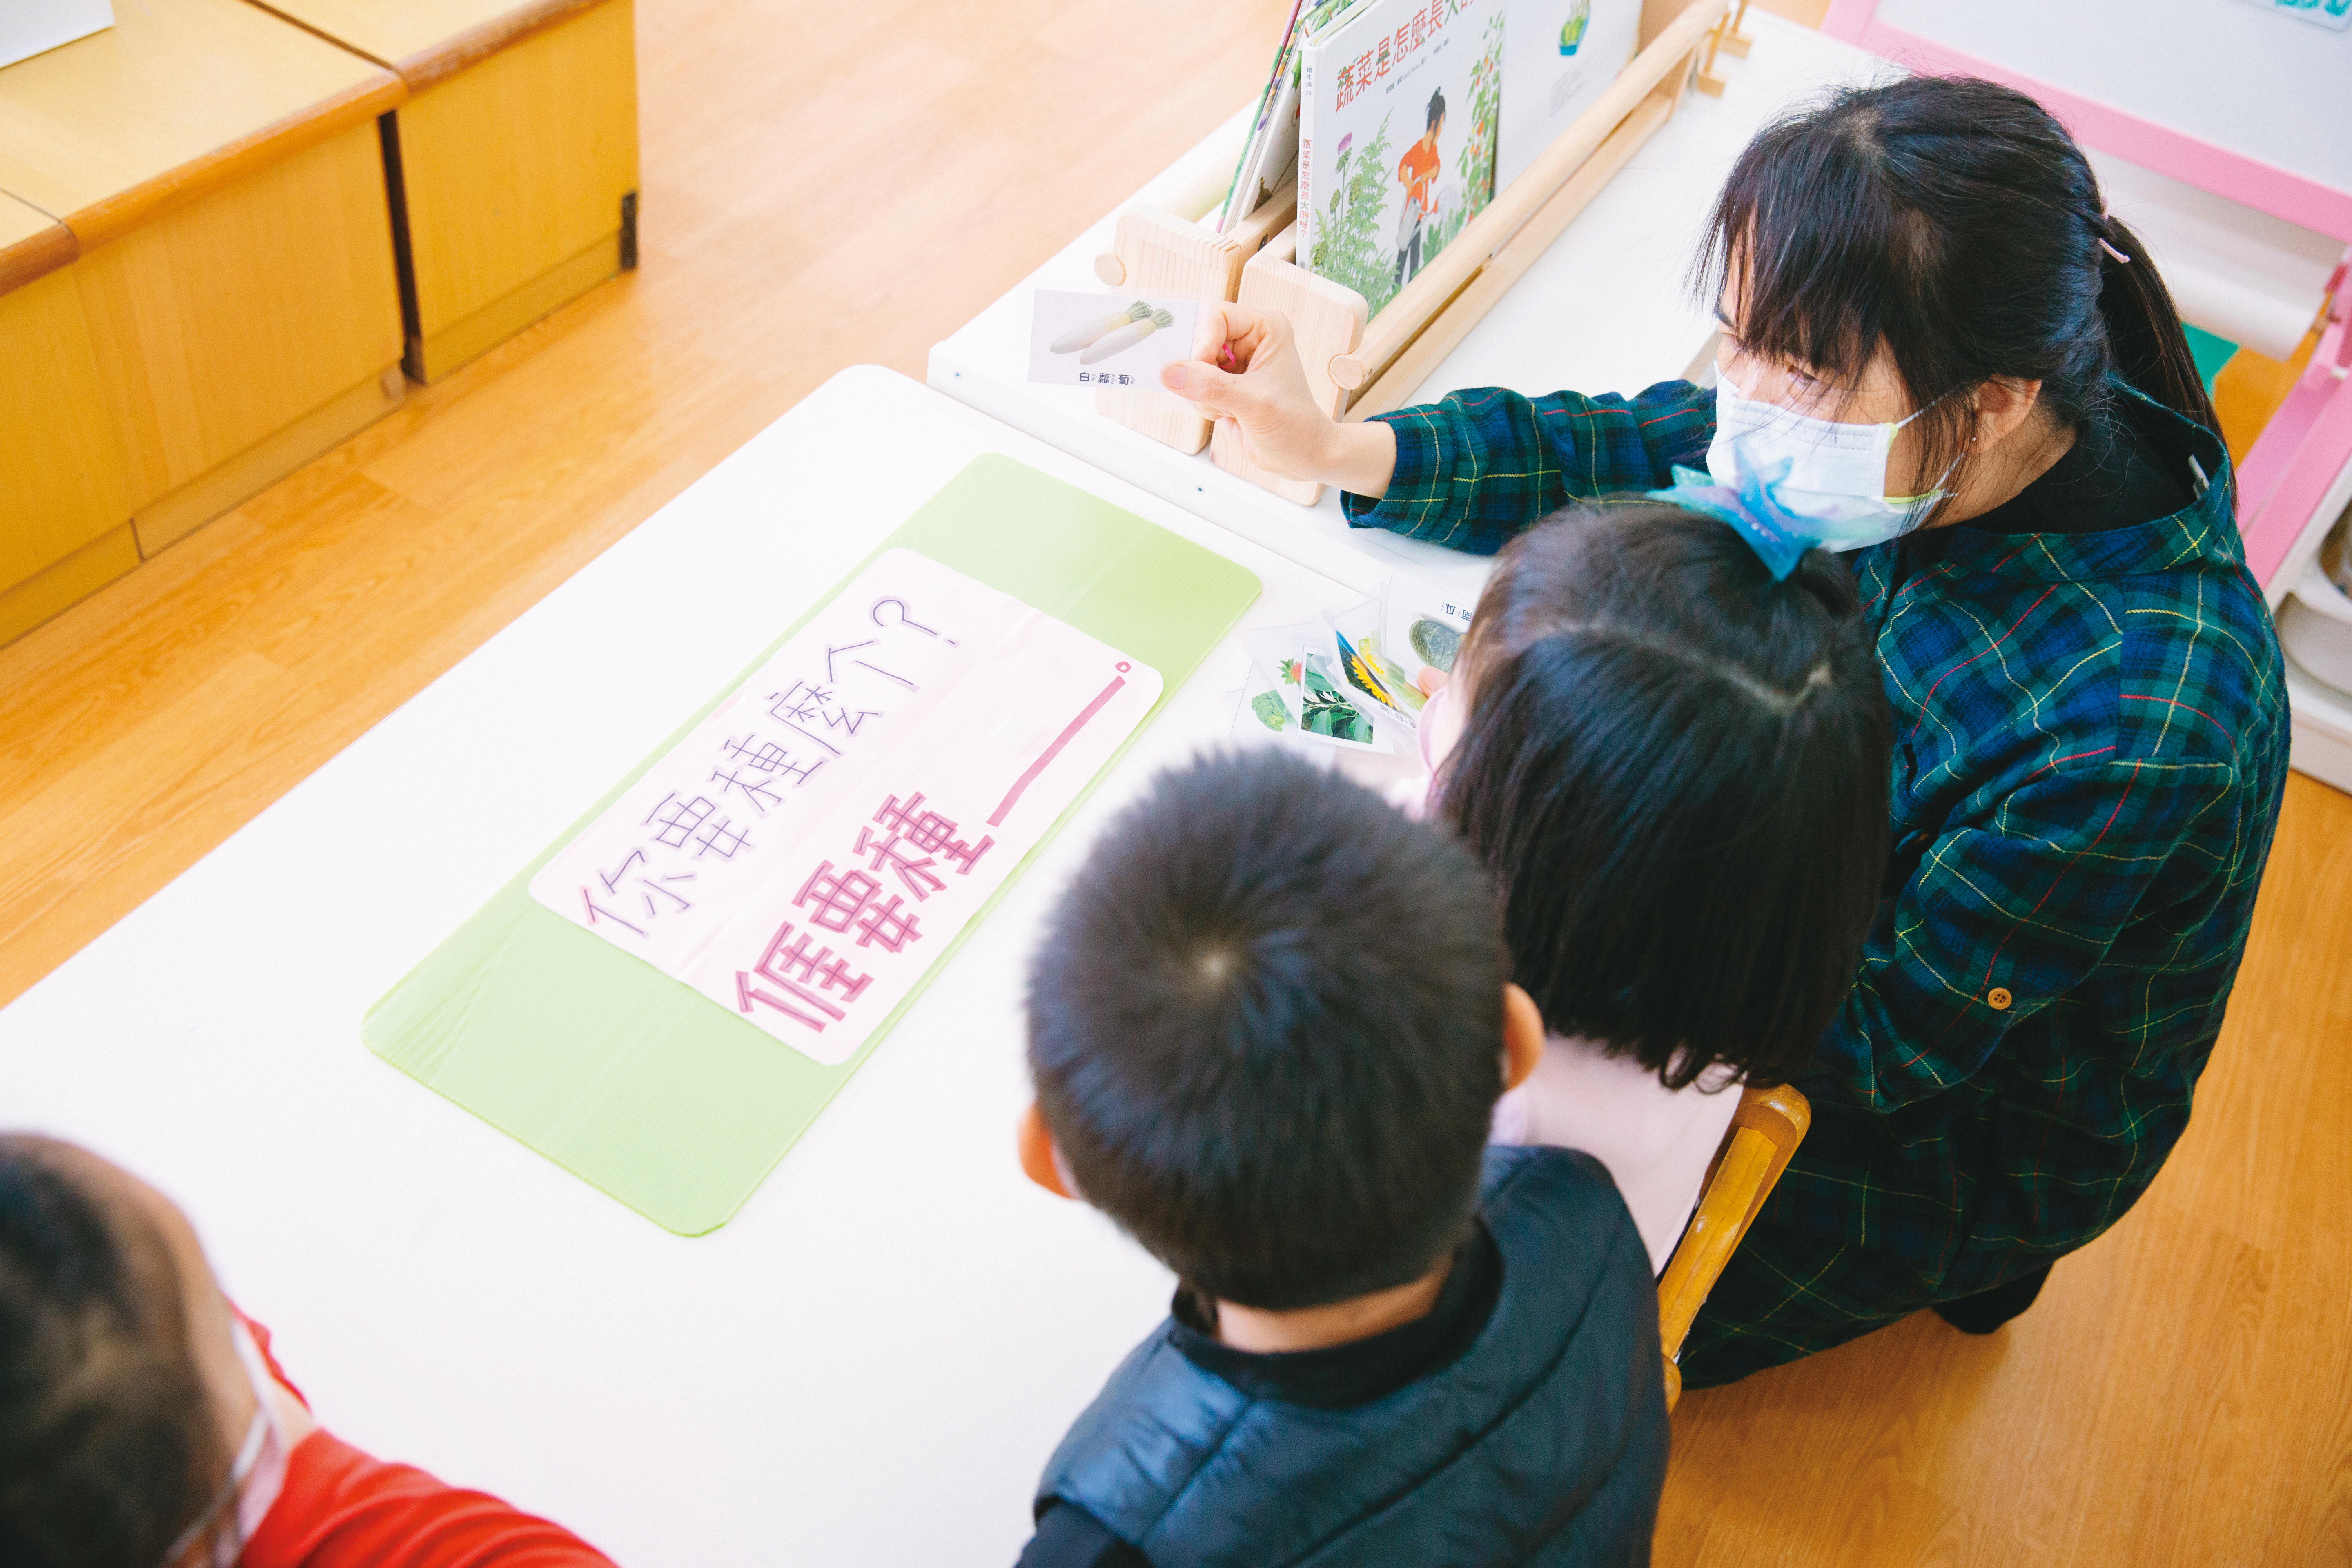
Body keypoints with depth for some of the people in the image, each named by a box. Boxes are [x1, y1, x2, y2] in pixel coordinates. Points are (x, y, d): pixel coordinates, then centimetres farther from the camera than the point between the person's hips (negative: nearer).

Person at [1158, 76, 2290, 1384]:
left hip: (1964, 1122, -6)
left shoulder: (2135, 727, -41)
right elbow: (1632, 462, -9)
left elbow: (1886, 1044, -32)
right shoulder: (1919, 453, -21)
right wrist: (1336, 451, -22)